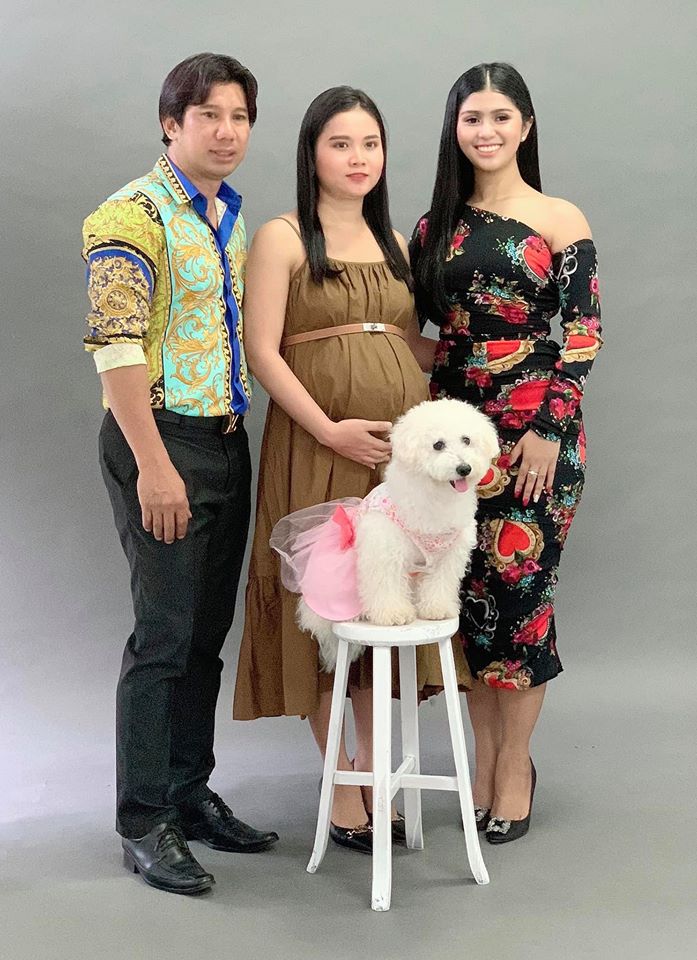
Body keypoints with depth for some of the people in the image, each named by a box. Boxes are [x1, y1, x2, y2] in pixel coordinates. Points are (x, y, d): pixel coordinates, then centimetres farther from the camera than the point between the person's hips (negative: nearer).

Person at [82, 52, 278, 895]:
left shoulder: (229, 217, 15)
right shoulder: (135, 216, -11)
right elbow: (117, 347, -18)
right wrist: (154, 466, -22)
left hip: (226, 440, 8)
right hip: (161, 443, -8)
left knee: (207, 633, 13)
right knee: (164, 635, -4)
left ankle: (190, 793, 25)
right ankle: (144, 823, 7)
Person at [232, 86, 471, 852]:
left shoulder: (394, 242, 15)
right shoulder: (282, 238, -2)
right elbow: (262, 351, -9)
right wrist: (330, 430, -18)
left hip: (399, 440, 5)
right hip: (319, 444, -5)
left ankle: (371, 777, 24)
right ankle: (343, 799, 13)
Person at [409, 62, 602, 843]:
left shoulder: (559, 220, -1)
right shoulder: (436, 225, 10)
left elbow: (584, 334, -4)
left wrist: (549, 429, -12)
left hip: (534, 430, -3)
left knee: (519, 590, -1)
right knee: (468, 594, 6)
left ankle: (513, 769, 13)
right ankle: (485, 761, 21)